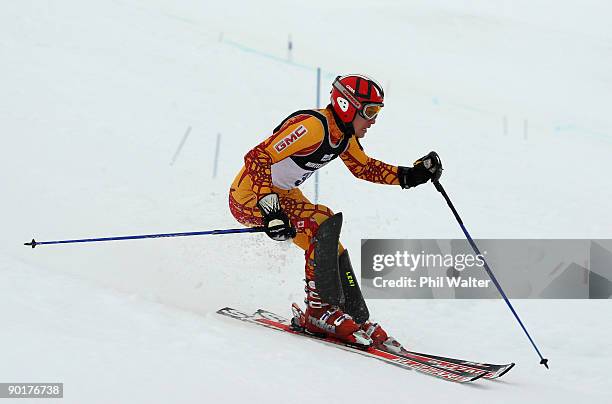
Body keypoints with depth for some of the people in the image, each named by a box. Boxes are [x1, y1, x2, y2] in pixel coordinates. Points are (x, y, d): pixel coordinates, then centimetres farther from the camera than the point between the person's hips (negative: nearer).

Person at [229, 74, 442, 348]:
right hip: (249, 196, -10)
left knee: (328, 247, 4)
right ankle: (319, 311, -14)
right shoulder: (313, 127, -28)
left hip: (282, 193, 10)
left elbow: (365, 167, 18)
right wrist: (271, 209, -40)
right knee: (323, 225, -23)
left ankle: (355, 319, 9)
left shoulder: (345, 134, 1)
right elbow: (257, 159, -32)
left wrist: (410, 175, 3)